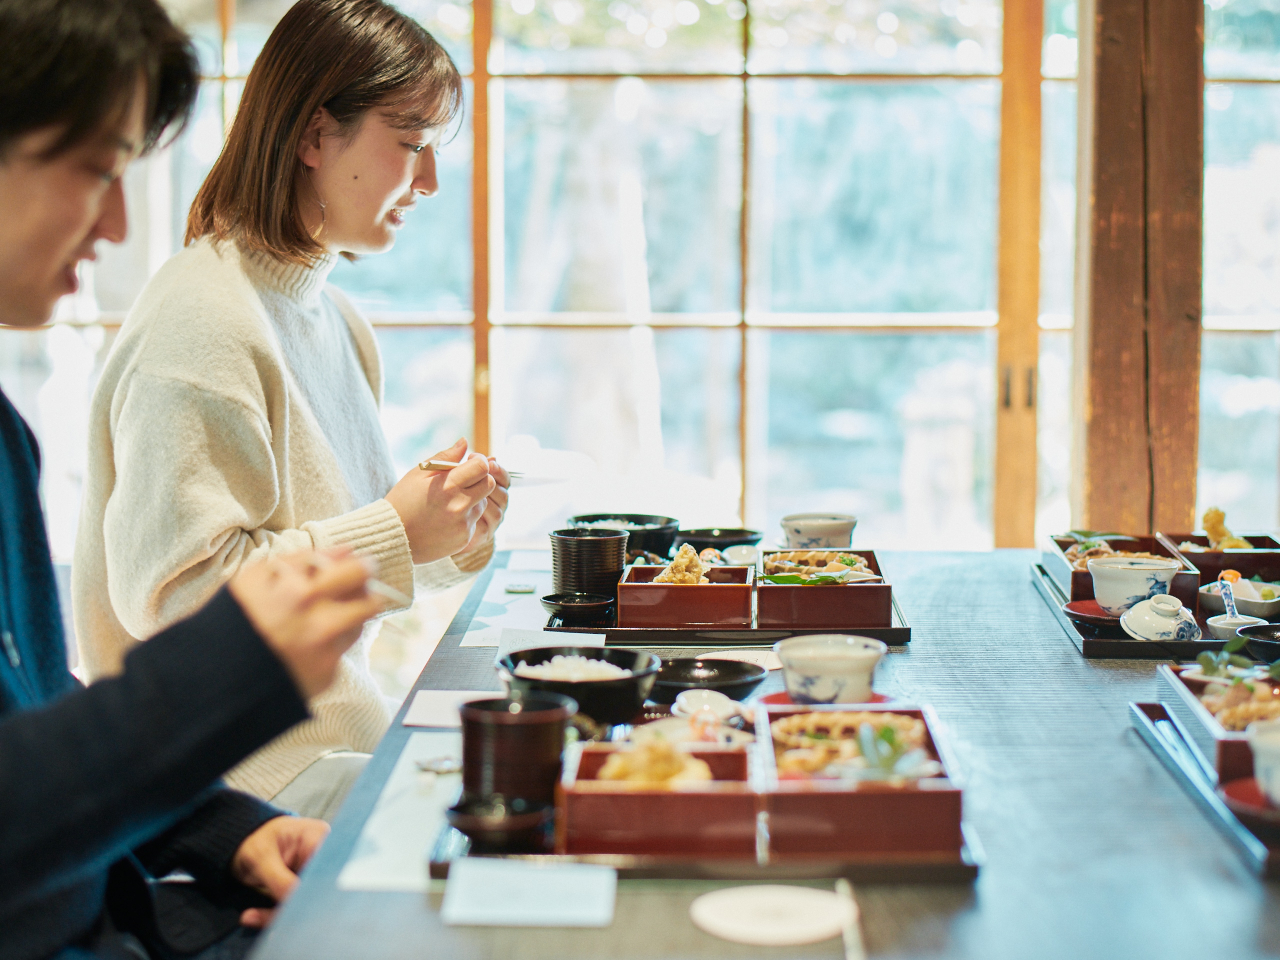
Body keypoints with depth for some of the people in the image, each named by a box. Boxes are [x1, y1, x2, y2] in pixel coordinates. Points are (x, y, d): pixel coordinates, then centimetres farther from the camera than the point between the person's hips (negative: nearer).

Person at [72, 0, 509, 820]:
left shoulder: (337, 319, 15)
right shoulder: (201, 324, -16)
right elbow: (169, 588, -22)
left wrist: (444, 526, 2)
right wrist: (394, 532, -19)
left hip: (333, 739, 9)